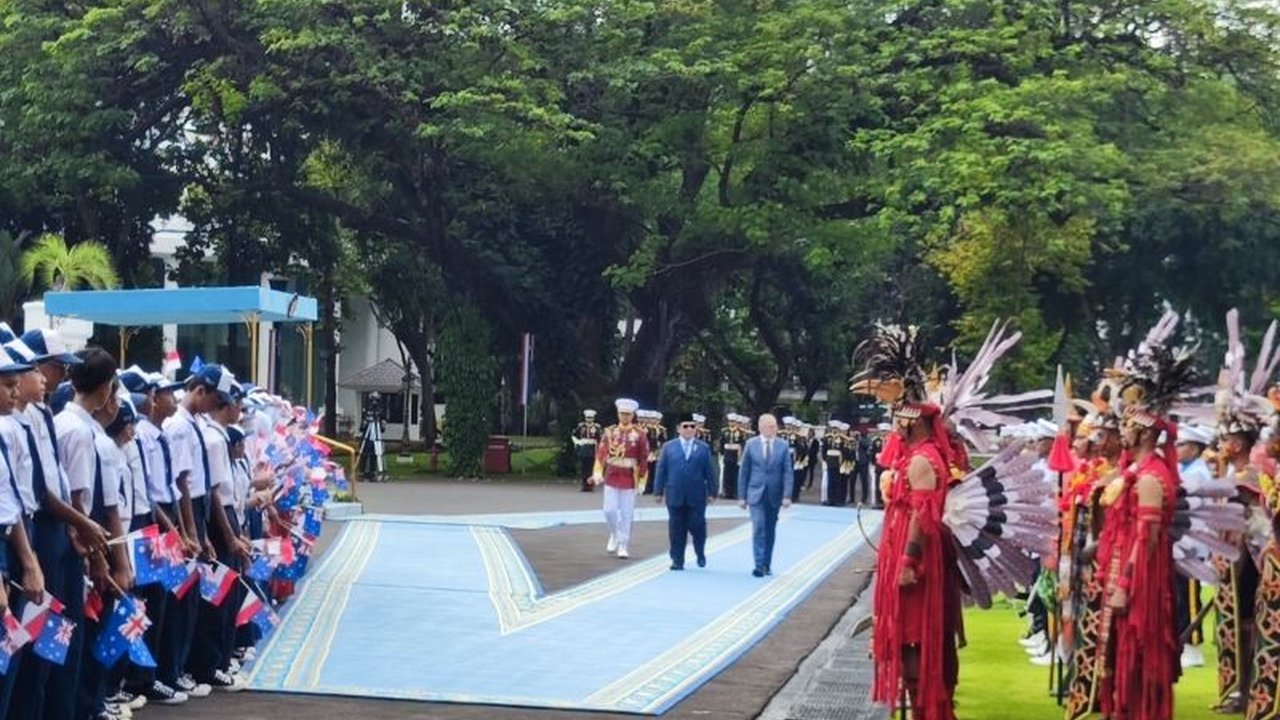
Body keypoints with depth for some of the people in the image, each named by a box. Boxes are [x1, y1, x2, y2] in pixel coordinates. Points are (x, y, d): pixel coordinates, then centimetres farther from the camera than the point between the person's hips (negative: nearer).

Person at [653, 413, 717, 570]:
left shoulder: (704, 448, 5)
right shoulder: (668, 447, 6)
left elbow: (710, 472, 5)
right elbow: (661, 471, 6)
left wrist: (712, 492, 0)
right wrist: (658, 492, 2)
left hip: (697, 497, -1)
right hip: (675, 496, 1)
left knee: (697, 526, -1)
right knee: (676, 530, 3)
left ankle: (700, 554, 24)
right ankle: (677, 560, 10)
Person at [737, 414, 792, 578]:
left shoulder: (783, 446, 1)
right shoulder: (751, 445, 0)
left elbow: (788, 472, -2)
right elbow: (743, 472, 4)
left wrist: (787, 495, -12)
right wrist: (742, 496, 1)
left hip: (774, 496, 2)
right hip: (756, 494, -1)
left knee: (770, 531, 10)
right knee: (758, 528, -13)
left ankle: (767, 564, 20)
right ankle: (759, 565, -15)